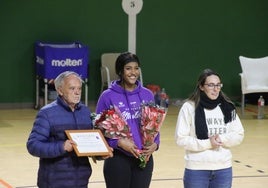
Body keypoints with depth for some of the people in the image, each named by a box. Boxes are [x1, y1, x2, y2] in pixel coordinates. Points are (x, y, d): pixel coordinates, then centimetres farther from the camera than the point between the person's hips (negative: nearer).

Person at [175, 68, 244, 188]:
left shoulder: (227, 108, 3)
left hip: (223, 170, 3)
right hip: (196, 169, -3)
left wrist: (221, 139, -14)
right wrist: (207, 143, -18)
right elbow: (181, 138, -9)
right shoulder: (189, 107, -7)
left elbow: (238, 135, 5)